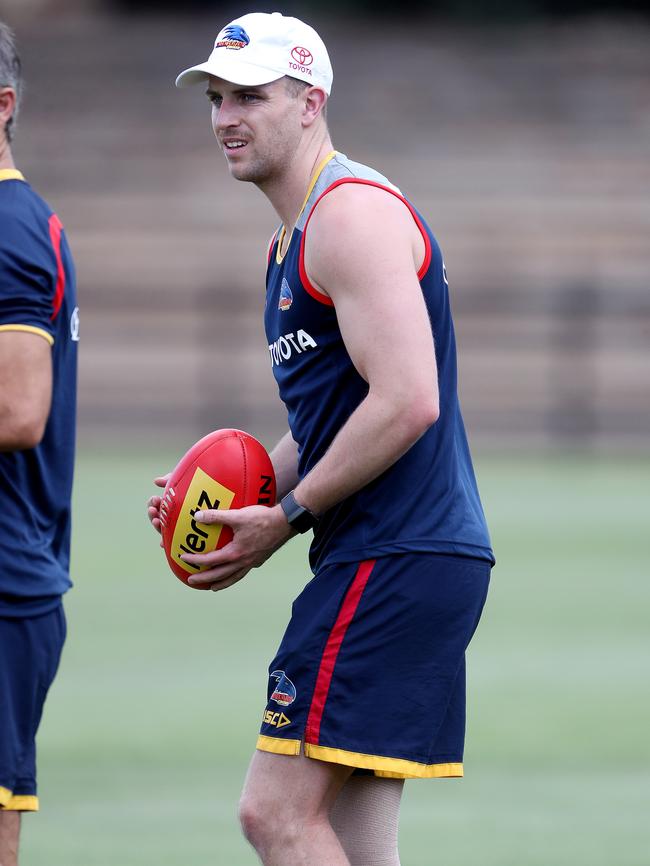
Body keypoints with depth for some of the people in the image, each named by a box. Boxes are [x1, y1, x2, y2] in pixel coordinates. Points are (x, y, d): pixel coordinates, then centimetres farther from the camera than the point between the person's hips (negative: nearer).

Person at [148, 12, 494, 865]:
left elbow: (407, 403, -21)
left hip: (396, 563, -11)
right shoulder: (291, 241, 21)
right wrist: (242, 499, 10)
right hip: (386, 563, 11)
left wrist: (287, 518, -14)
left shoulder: (353, 213, -12)